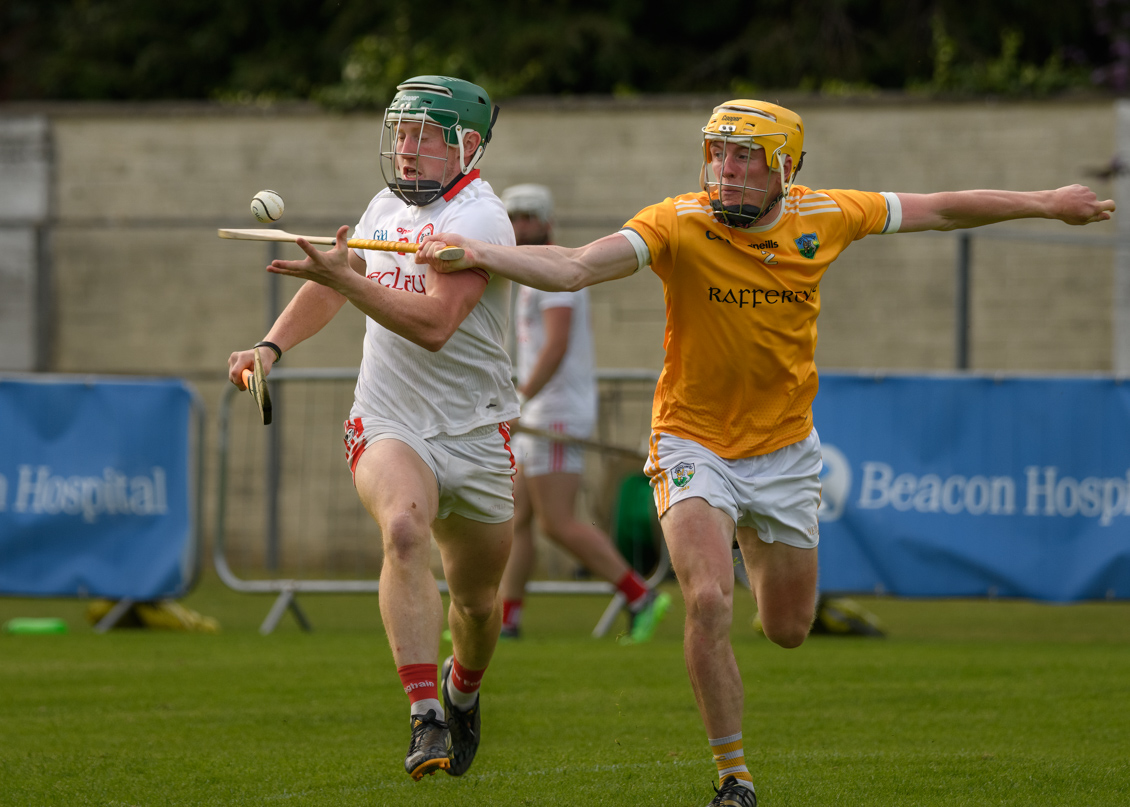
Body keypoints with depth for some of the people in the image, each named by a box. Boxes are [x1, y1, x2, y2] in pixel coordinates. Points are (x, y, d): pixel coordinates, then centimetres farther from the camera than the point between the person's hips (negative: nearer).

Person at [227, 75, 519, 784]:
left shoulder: (478, 218, -14)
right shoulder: (387, 208, 7)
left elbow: (433, 324, -28)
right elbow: (332, 282, 26)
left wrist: (342, 277, -31)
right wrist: (272, 345, 14)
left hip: (475, 434, -2)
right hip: (389, 426, 2)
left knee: (478, 602, 12)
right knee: (404, 529, -30)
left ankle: (461, 691, 48)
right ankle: (425, 722, -36)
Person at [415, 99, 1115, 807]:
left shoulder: (824, 217, -8)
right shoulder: (680, 226, -19)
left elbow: (941, 211, 6)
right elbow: (573, 269, -31)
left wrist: (1048, 205, 15)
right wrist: (479, 255, -47)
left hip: (784, 449, 3)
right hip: (695, 445, -3)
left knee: (788, 629, 12)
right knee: (709, 603, -23)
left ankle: (760, 547, 49)